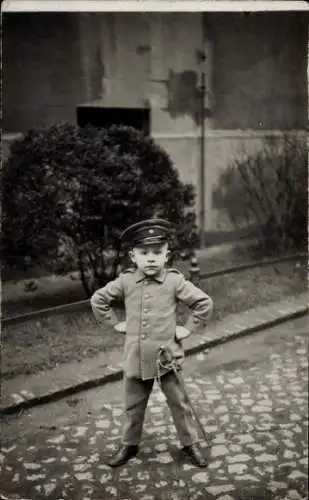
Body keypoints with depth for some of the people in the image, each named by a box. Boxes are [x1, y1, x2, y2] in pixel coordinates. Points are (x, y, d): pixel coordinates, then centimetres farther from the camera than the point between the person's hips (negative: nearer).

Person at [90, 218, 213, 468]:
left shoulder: (174, 281, -11)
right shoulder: (125, 281, -4)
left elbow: (204, 303, -5)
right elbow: (98, 300, 9)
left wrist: (188, 328, -6)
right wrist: (116, 323, 5)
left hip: (167, 355, -2)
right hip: (135, 357, 2)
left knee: (179, 403, 10)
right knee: (133, 405, 18)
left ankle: (191, 443, 29)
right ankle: (129, 444, 37)